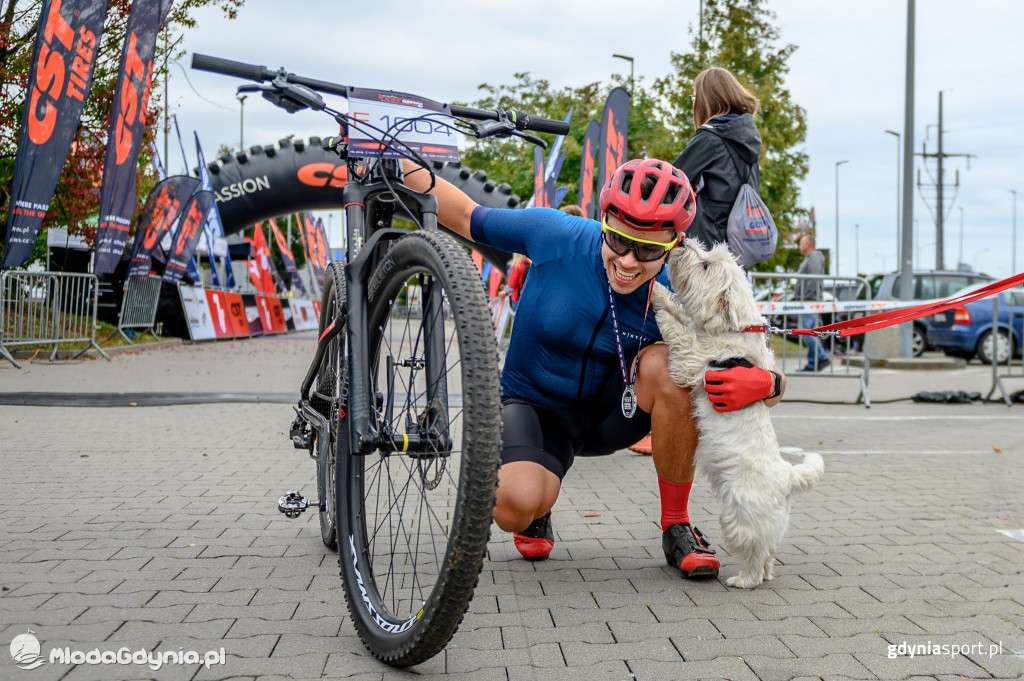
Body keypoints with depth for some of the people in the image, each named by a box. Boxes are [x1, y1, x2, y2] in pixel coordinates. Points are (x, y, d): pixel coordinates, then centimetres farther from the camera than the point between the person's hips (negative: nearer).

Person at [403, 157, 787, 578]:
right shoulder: (554, 235, -23)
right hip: (533, 405, -1)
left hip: (609, 415, 1)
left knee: (667, 363, -32)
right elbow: (466, 218, -6)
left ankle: (676, 525, -13)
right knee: (514, 507, -32)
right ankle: (536, 514, 11)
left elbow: (764, 378, -15)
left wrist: (762, 383, -39)